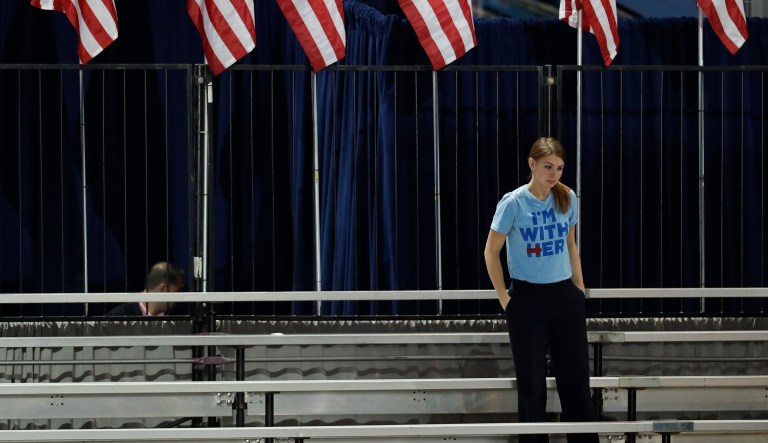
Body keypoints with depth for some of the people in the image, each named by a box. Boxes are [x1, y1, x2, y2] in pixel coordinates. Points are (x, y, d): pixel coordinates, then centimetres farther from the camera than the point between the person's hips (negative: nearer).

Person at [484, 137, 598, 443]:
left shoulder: (567, 198, 0)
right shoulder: (513, 203, -11)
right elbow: (491, 252, -4)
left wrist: (580, 288, 12)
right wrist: (504, 298, -6)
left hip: (565, 296, 4)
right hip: (528, 299, -4)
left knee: (577, 377, 6)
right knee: (532, 383, 3)